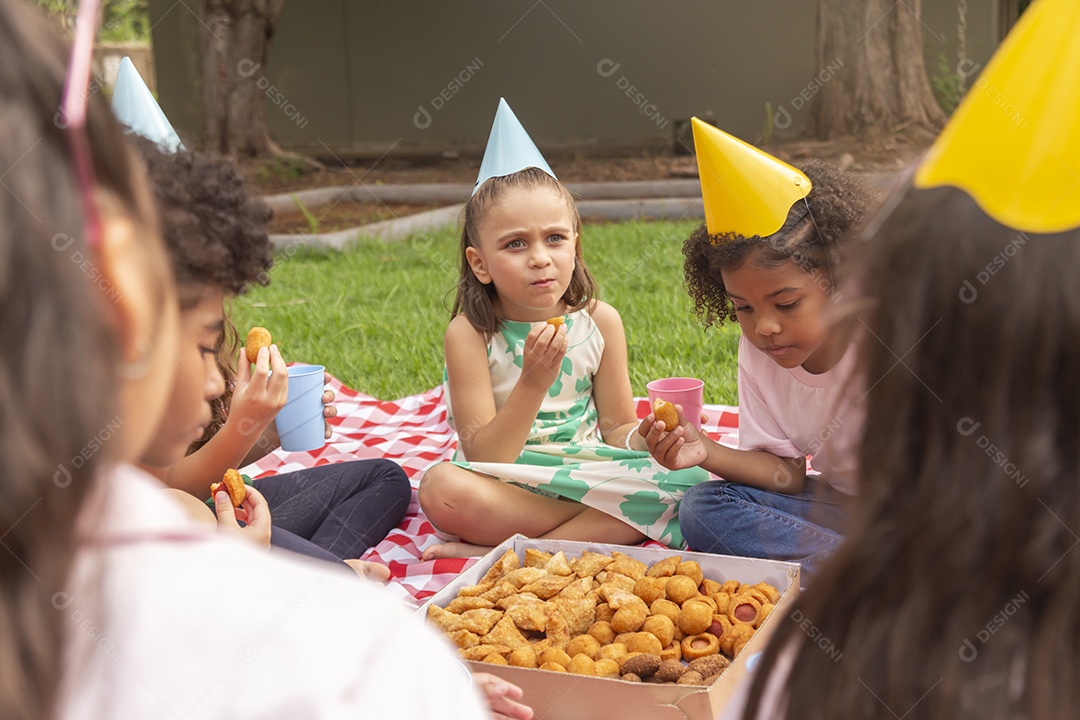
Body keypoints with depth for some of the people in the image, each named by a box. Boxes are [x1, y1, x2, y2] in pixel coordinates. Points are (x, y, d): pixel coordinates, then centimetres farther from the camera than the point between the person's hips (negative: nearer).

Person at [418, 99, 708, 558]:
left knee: (690, 477, -23)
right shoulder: (470, 334, -11)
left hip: (588, 468, 3)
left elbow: (616, 427, 5)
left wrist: (646, 438, -19)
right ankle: (598, 524, -17)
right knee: (442, 489, -35)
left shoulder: (599, 321, -1)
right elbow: (485, 458, -15)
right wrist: (534, 383, -28)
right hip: (510, 484, -3)